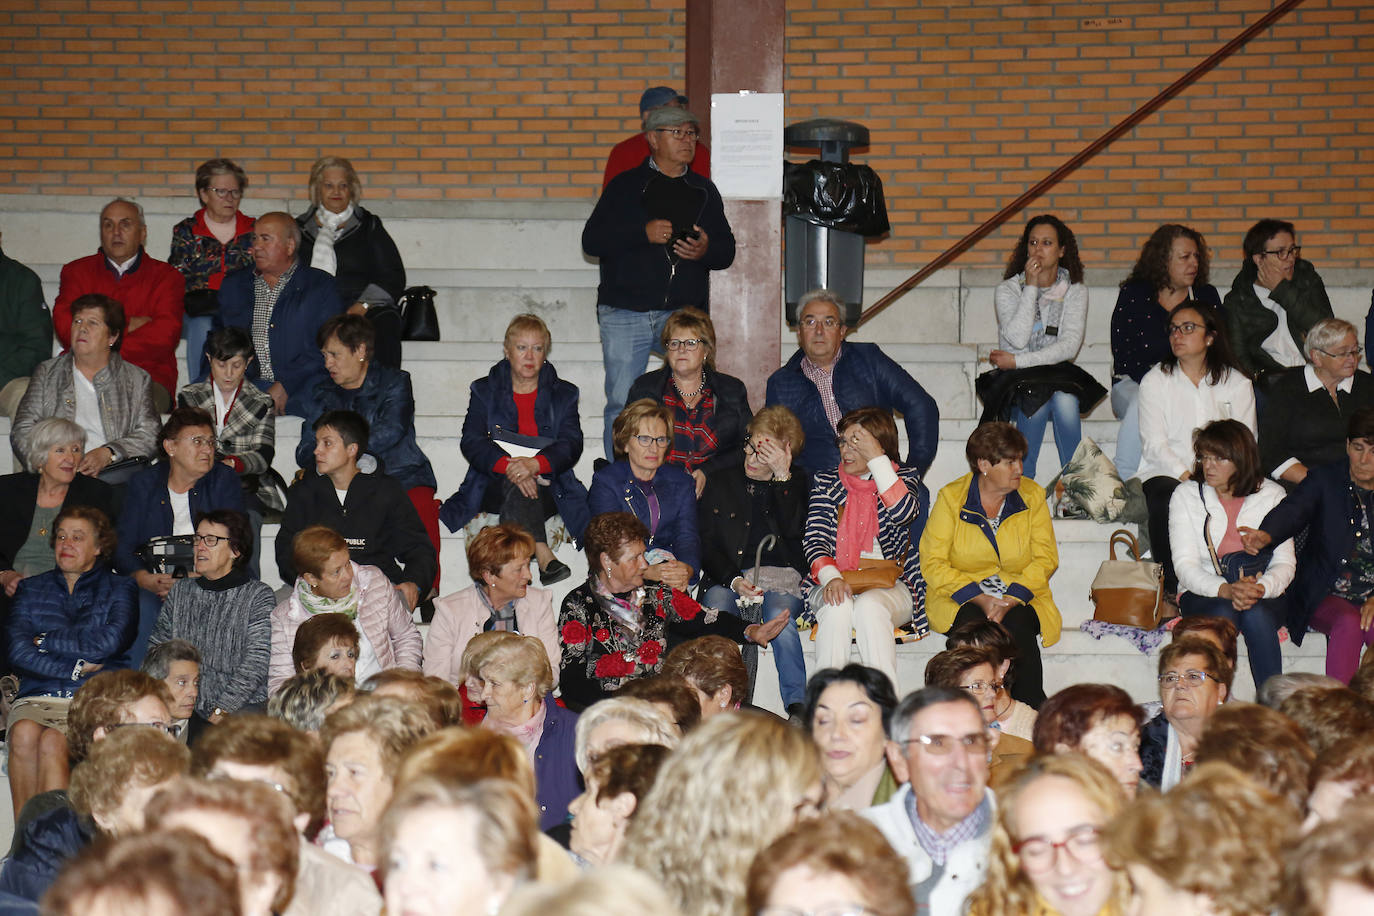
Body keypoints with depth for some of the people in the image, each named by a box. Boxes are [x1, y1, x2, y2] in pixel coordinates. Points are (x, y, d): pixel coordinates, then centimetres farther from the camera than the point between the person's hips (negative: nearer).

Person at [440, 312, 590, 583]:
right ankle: (542, 555, -50)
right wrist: (507, 466, -23)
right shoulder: (484, 391, 14)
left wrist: (534, 464, -24)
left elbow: (571, 445, -2)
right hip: (493, 487, -1)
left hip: (549, 491, 1)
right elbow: (471, 442, -1)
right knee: (516, 486, -35)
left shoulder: (564, 394, 14)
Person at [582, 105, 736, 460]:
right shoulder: (625, 186, 7)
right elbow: (591, 240, -1)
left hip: (685, 311, 2)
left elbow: (727, 251, 18)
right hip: (625, 312, -2)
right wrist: (643, 233, -14)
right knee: (622, 404, -4)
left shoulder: (703, 191, 17)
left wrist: (706, 251, -6)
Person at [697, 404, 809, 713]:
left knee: (779, 617, -34)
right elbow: (705, 543, 7)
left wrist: (782, 476, -10)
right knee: (717, 614, -33)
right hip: (726, 576, 1)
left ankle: (798, 707, -37)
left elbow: (793, 529, -5)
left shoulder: (795, 482, 13)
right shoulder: (719, 481, 14)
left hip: (780, 577, -1)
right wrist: (733, 580, -11)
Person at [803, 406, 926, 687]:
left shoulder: (905, 477, 8)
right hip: (835, 583, 1)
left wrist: (877, 458, -15)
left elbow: (905, 512, -16)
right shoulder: (826, 481, 12)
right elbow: (814, 538, 1)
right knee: (838, 607, -33)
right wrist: (830, 577, -19)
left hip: (889, 585, -1)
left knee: (869, 607, -35)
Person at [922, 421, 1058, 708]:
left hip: (1019, 599, 1)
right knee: (975, 626, -33)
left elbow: (1045, 558, 1)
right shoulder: (951, 498, -2)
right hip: (961, 599, -1)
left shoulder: (1033, 495, 4)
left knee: (1017, 624, -31)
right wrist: (979, 599, -19)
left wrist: (1011, 600, -16)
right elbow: (933, 563, -6)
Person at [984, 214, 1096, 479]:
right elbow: (1018, 339, -16)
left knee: (1065, 401, -33)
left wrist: (1017, 362, -16)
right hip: (1017, 380, -1)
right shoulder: (1007, 290, 1)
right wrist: (1031, 286, -15)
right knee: (1037, 401, -34)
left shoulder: (1075, 291, 4)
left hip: (1058, 375, 1)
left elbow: (1070, 346, -9)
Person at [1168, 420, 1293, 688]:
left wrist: (1261, 588, -24)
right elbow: (1185, 565, -6)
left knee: (1255, 614, -35)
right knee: (1222, 612, -35)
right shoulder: (1186, 496, 3)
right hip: (1203, 594, 0)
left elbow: (1285, 563, 0)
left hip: (1263, 598, 0)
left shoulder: (1272, 496, 5)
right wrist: (1225, 589, -26)